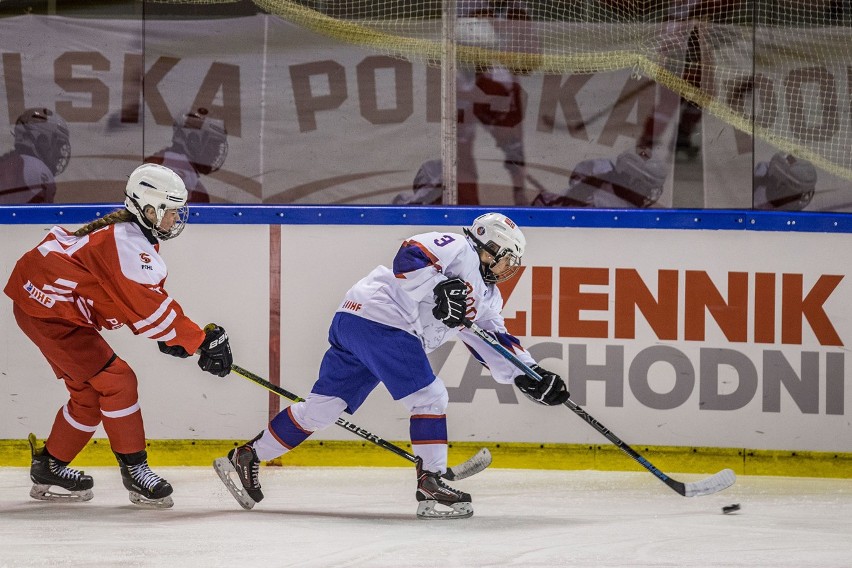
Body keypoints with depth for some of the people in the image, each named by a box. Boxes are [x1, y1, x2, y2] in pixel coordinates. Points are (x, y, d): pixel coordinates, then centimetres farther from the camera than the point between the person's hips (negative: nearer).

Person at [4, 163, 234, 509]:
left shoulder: (135, 235, 8)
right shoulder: (128, 244, -25)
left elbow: (144, 301, 12)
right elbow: (151, 309, -27)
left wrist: (172, 336, -1)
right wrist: (202, 341, -23)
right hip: (46, 309, -11)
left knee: (90, 391, 17)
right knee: (116, 381, -13)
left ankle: (49, 468, 28)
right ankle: (134, 470, -5)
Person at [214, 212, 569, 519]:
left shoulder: (487, 296, 24)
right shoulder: (458, 249, -4)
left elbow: (496, 345, 21)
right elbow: (409, 258, -18)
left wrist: (532, 377, 11)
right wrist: (439, 289, -29)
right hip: (378, 317, -10)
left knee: (322, 407, 9)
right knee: (429, 396, -10)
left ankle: (246, 458, 14)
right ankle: (430, 484, -10)